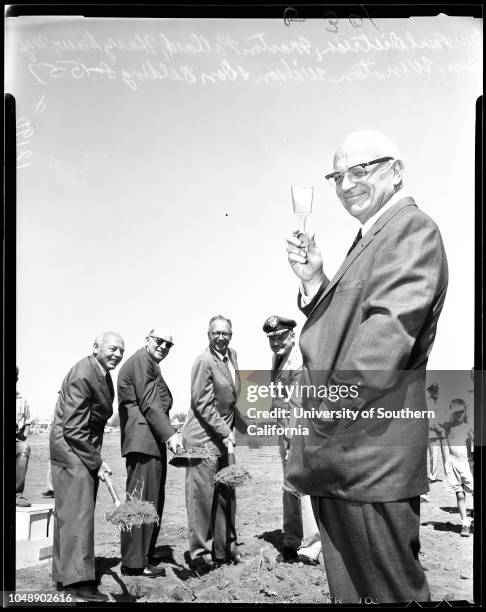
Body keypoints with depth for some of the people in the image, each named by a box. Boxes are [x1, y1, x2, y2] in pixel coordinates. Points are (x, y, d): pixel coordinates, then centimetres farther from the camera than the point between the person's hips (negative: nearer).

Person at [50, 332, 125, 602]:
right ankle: (79, 580, -3)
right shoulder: (82, 376, -22)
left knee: (71, 513, 15)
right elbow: (73, 429, -23)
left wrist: (96, 457, 17)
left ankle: (63, 574, 25)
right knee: (78, 512, -8)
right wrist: (96, 462, -19)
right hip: (70, 449, -10)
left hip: (87, 451, 10)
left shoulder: (102, 373, 8)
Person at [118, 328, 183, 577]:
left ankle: (145, 552, 25)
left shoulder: (150, 363, 24)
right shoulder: (141, 360, -8)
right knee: (142, 500, -7)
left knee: (152, 501, 15)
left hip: (153, 441, 11)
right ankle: (134, 562, -1)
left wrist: (167, 434, 18)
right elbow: (148, 403, -16)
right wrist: (170, 434, -19)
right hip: (144, 440, -11)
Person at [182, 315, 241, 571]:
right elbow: (202, 404, -17)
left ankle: (224, 548, 25)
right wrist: (225, 432, -19)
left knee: (226, 496, 13)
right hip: (203, 437, -8)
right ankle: (200, 554, 9)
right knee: (202, 495, -2)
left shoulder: (232, 355, 9)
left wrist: (231, 429, 14)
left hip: (223, 437, 8)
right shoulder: (204, 361, -16)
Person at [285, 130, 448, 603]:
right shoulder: (366, 241, 21)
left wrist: (337, 405, -19)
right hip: (333, 450, 9)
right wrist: (312, 279, 3)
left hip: (371, 450, -9)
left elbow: (390, 329, -20)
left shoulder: (413, 229, -8)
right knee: (347, 588, 18)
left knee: (389, 590, 3)